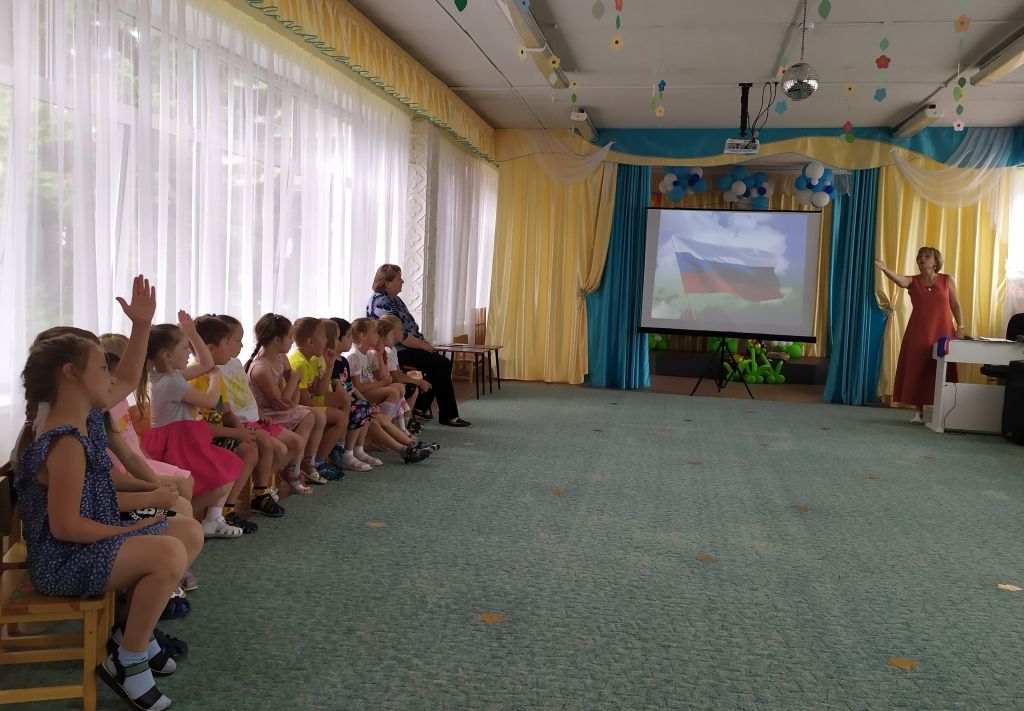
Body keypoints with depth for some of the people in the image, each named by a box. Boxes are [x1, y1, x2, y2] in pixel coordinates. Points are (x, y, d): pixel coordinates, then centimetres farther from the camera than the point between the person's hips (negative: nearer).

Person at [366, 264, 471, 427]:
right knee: (442, 364, -16)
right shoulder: (381, 303, -16)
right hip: (398, 352, -10)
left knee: (443, 363, -4)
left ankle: (421, 407, 5)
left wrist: (424, 341, 4)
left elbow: (410, 326, 20)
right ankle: (448, 415, -7)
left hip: (407, 348, 10)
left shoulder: (394, 299, 16)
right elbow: (399, 335, -22)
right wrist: (424, 346, -13)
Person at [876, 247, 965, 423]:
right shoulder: (912, 281, 2)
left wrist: (960, 327, 1)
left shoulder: (947, 280, 6)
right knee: (916, 370, 0)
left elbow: (955, 305, 9)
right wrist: (884, 269, -40)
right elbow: (898, 279, -20)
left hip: (942, 333, 0)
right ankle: (918, 412, 7)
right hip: (918, 333, 0)